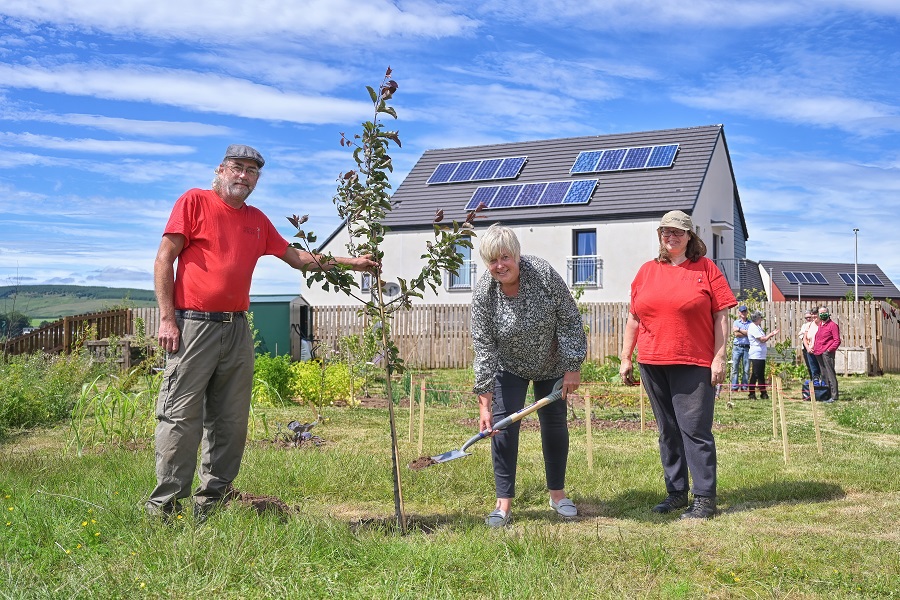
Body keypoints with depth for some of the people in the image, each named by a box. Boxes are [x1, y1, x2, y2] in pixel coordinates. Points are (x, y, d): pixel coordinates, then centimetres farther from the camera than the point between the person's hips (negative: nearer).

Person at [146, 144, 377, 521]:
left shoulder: (257, 220, 18)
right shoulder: (194, 201, 1)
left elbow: (296, 257, 26)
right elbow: (164, 259, -3)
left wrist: (350, 263, 21)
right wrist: (167, 318, -11)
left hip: (236, 330, 6)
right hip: (193, 326, -6)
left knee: (231, 422, 6)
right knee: (181, 417, -6)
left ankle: (211, 502, 16)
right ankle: (164, 504, 4)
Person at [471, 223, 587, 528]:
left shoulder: (543, 274, -25)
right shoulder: (483, 294, -23)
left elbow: (569, 321, -17)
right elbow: (484, 348, -22)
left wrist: (573, 368, -18)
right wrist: (484, 404, -24)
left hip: (552, 364, 0)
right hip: (509, 367, 0)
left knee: (554, 424, 6)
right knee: (503, 425, -8)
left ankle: (557, 494, 23)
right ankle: (504, 502, 0)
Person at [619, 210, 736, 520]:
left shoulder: (706, 268, 2)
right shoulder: (647, 271, 12)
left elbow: (721, 316, -2)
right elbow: (633, 318, 15)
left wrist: (719, 358, -8)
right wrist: (626, 358, 12)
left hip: (695, 365, -4)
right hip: (653, 365, 5)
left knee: (695, 430, -5)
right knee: (667, 432, 11)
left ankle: (704, 498, 3)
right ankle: (676, 492, 21)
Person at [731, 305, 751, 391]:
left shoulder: (750, 323, 10)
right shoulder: (736, 322, 10)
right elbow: (736, 334, -4)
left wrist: (739, 330, -5)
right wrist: (746, 333, -3)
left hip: (747, 348, 0)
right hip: (737, 347, 0)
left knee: (746, 368, -1)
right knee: (735, 367, -3)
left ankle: (744, 386, 4)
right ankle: (734, 386, -2)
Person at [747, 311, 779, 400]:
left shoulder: (757, 327, 17)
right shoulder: (753, 327, -14)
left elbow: (763, 338, 19)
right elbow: (762, 339, -16)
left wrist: (770, 335, 7)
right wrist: (771, 334, -3)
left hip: (761, 355, 10)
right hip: (756, 355, -10)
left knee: (761, 375, 11)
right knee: (755, 375, -6)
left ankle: (764, 393, 15)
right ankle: (752, 394, -2)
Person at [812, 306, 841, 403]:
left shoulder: (832, 325, -5)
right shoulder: (820, 324, 18)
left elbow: (837, 340, -9)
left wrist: (830, 349, -16)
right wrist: (814, 348, 17)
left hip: (827, 353, -8)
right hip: (818, 353, 8)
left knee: (830, 374, -8)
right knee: (824, 375, 11)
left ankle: (834, 396, -7)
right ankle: (827, 395, 16)